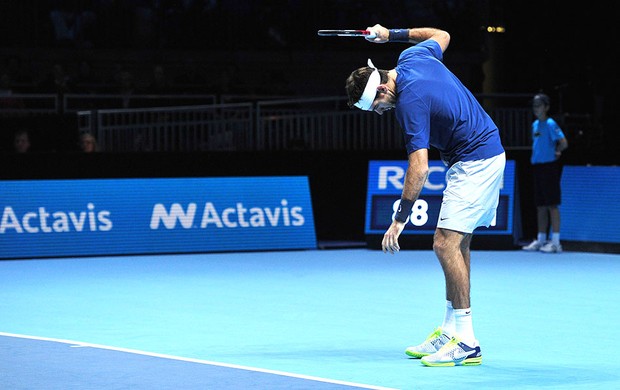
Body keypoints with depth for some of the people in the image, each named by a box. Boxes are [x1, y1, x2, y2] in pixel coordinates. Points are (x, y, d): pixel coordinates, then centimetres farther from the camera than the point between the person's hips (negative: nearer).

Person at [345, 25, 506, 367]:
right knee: (458, 245, 11)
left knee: (446, 243, -16)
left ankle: (466, 342, -18)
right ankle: (450, 333, 14)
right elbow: (441, 36, 24)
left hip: (474, 163, -11)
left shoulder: (410, 102, -24)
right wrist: (392, 34, 28)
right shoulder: (412, 57, 0)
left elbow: (419, 166, -26)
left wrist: (400, 218, -25)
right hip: (485, 154, 11)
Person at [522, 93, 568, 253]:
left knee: (552, 205, -7)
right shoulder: (535, 124, 14)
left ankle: (555, 242, -6)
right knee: (540, 206, 11)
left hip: (549, 167, -8)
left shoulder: (550, 124, -11)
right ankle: (541, 240, 17)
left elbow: (563, 143, -20)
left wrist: (556, 152, -4)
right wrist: (535, 157, 10)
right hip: (537, 166, 8)